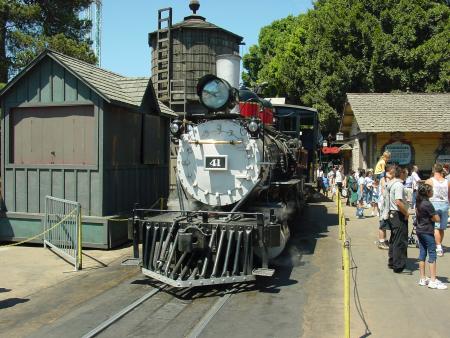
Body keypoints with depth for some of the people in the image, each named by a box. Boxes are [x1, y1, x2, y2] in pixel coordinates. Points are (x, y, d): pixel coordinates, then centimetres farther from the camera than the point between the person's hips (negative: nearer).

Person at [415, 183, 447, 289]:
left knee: (422, 254, 12)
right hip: (427, 232, -9)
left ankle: (422, 279, 17)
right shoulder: (427, 204, -19)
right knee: (432, 255, -2)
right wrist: (431, 217, 2)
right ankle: (433, 281, 0)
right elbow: (437, 219, -16)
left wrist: (427, 217, 4)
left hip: (419, 231, 9)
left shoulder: (419, 202, 6)